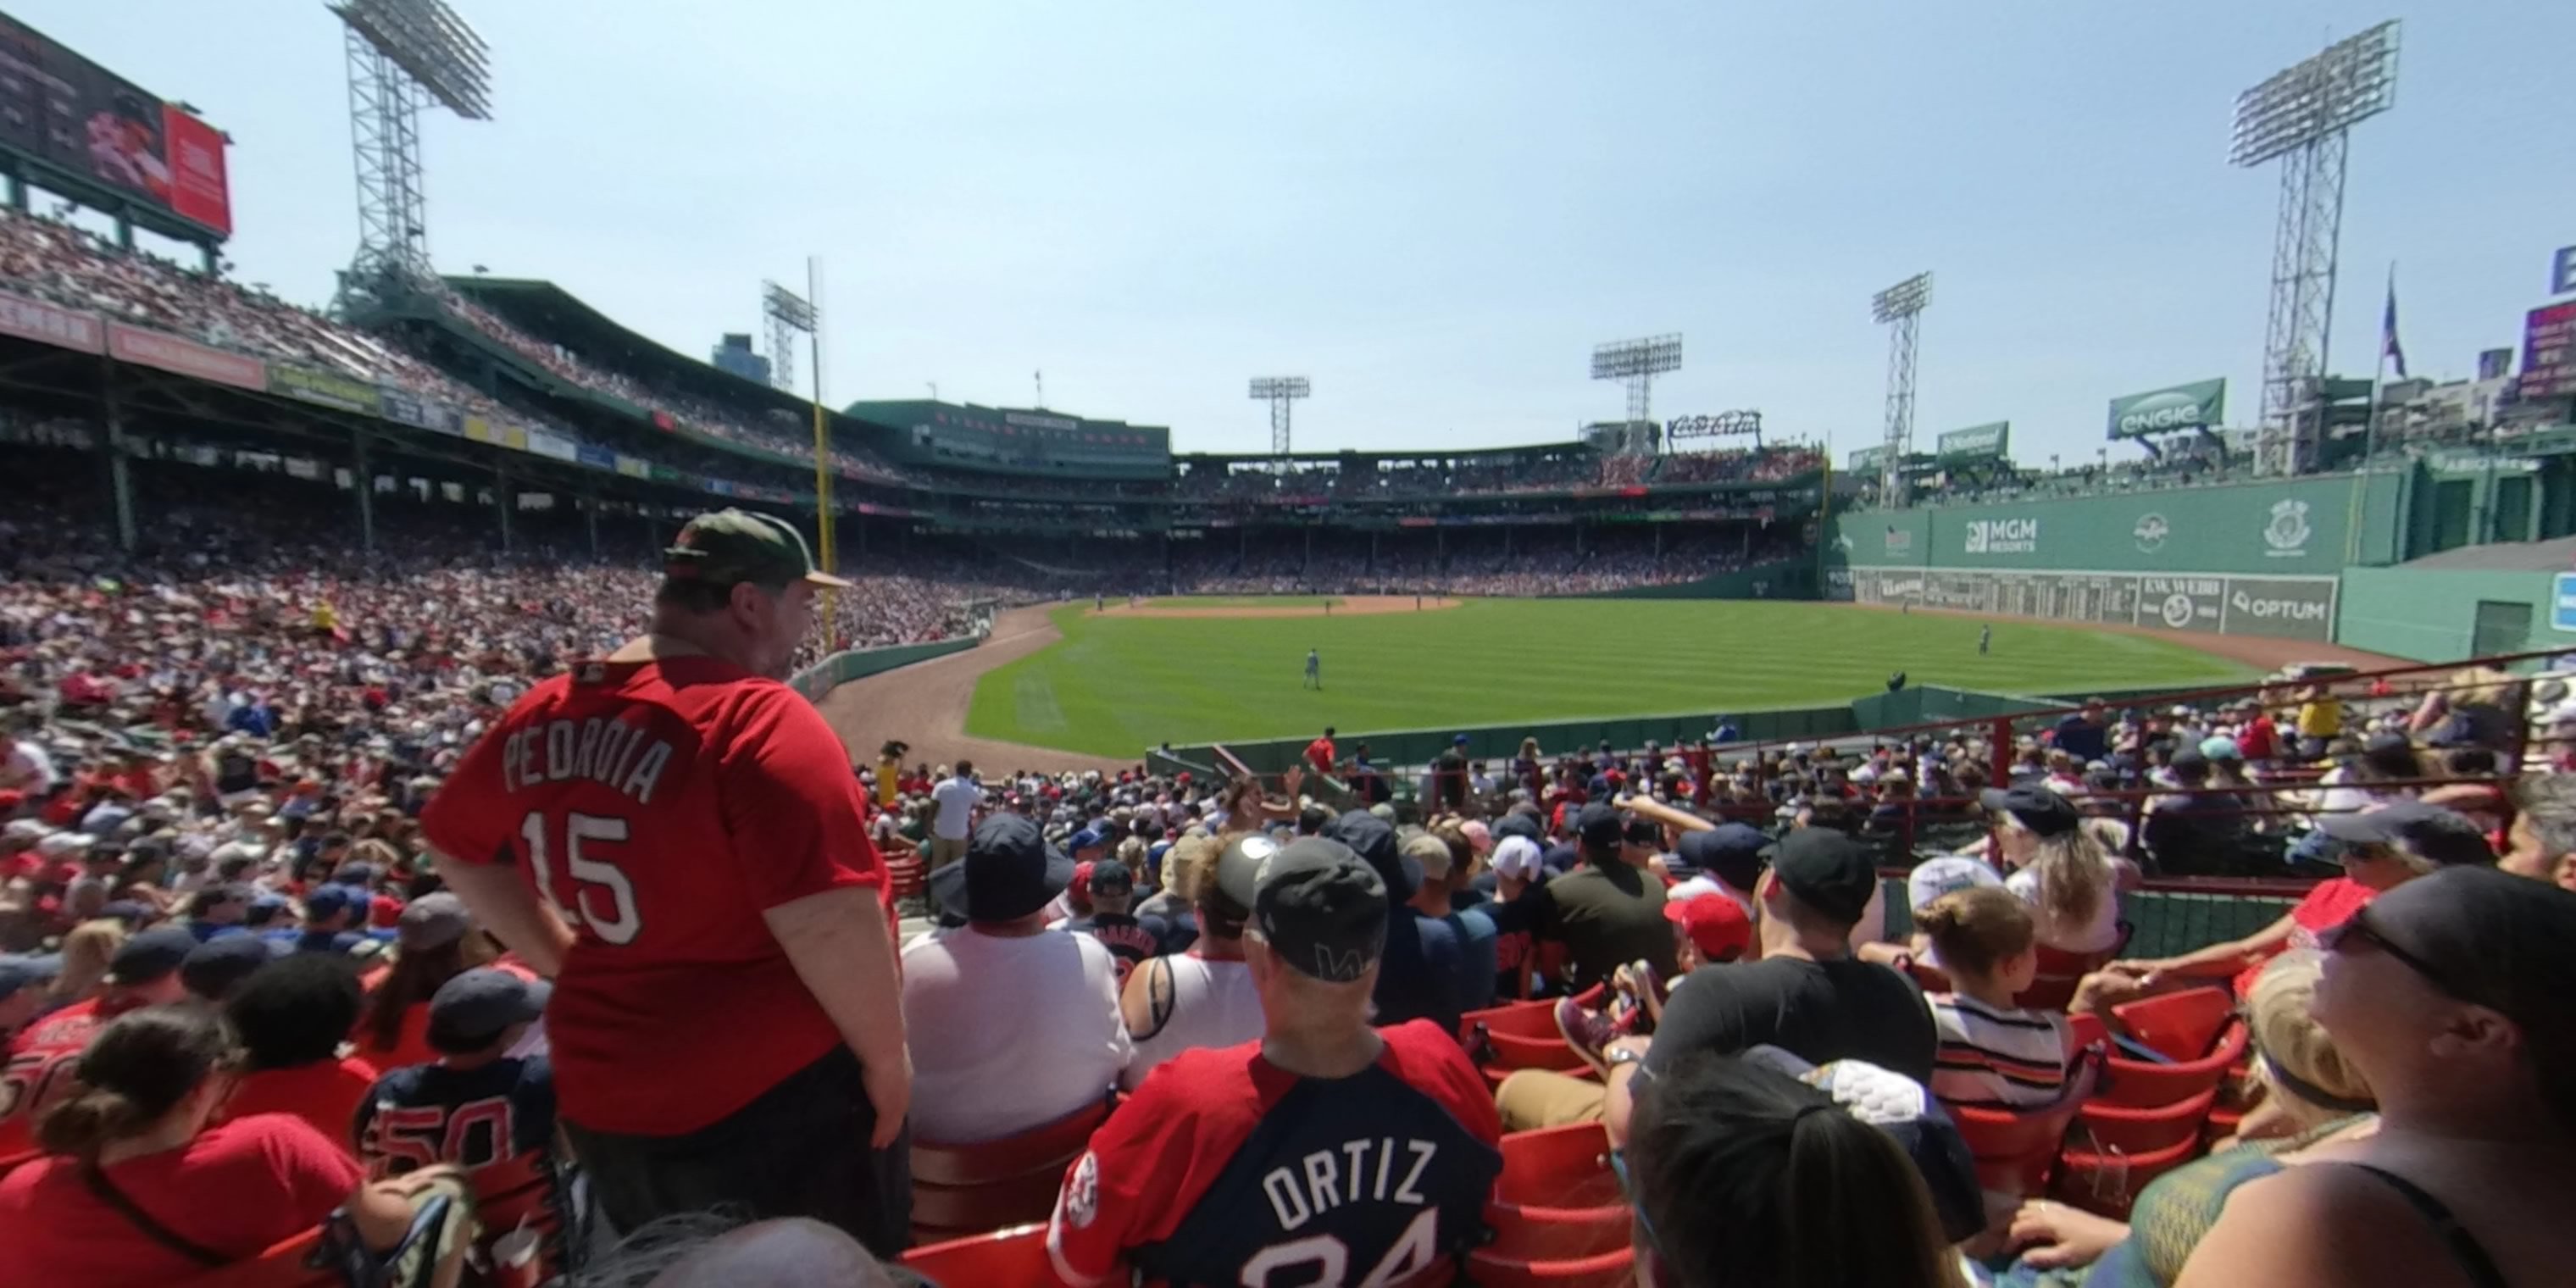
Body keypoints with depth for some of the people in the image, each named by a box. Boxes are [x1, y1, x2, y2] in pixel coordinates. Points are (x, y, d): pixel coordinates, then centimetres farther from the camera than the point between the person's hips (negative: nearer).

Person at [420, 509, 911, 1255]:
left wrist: (568, 964, 18)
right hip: (777, 1097, -7)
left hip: (606, 1096, 8)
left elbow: (458, 851, 17)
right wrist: (885, 1055, -15)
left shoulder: (543, 716, 1)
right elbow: (828, 921, -30)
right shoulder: (760, 718, -24)